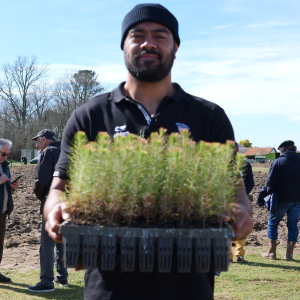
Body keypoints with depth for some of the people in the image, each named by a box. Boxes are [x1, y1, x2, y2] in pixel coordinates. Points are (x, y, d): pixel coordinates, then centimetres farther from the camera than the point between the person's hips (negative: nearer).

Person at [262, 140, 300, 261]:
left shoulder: (278, 162, -7)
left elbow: (270, 182, -9)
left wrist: (270, 190, 9)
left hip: (281, 199, -3)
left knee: (273, 223, 9)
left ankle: (271, 252, 7)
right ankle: (289, 253, 11)